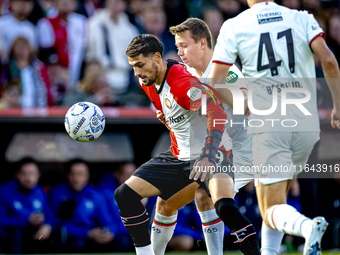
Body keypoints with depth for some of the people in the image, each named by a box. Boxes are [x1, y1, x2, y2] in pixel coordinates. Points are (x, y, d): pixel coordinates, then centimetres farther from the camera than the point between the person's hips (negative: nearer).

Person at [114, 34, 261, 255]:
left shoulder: (182, 82, -25)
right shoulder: (149, 83, 3)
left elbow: (217, 114, -35)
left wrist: (208, 157, -42)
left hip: (212, 153, -9)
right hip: (180, 156, 9)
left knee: (225, 207, -35)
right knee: (125, 195, 0)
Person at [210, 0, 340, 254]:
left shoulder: (234, 27, 1)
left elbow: (216, 81, -2)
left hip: (268, 126, -3)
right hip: (306, 123, 3)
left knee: (273, 210, -2)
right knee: (278, 194, 25)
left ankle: (308, 227, -32)